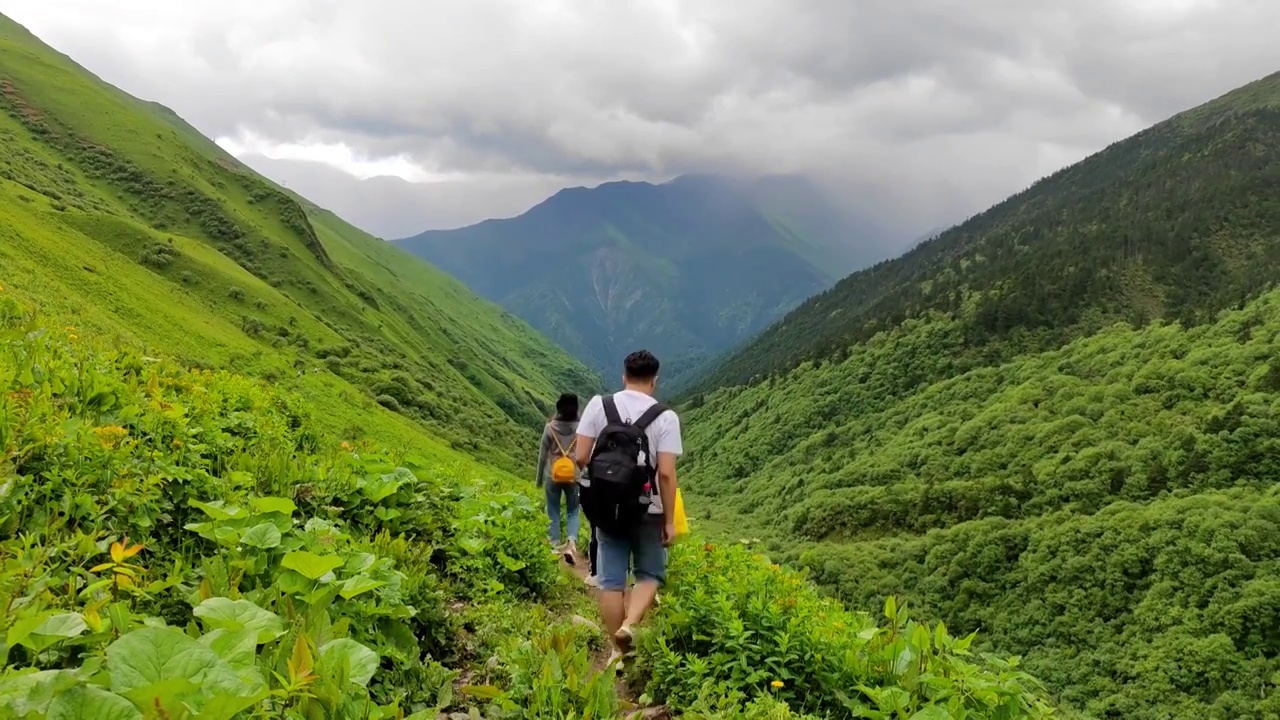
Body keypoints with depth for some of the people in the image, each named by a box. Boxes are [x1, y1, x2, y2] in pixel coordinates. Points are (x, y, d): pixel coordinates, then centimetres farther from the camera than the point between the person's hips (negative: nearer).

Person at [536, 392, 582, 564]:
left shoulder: (550, 427, -6)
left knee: (553, 512, 15)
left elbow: (542, 454, 0)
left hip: (553, 476, 0)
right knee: (572, 512, 13)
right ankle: (572, 542, -8)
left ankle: (555, 546, 17)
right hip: (573, 476, 0)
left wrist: (539, 478, 11)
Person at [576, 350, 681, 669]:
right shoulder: (665, 417, -9)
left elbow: (581, 458, -6)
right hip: (647, 511, -2)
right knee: (650, 574, 14)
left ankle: (618, 650, 17)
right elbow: (666, 473, -14)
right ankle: (629, 625, -10)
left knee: (611, 580, 10)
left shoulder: (598, 405, -4)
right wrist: (670, 520, -6)